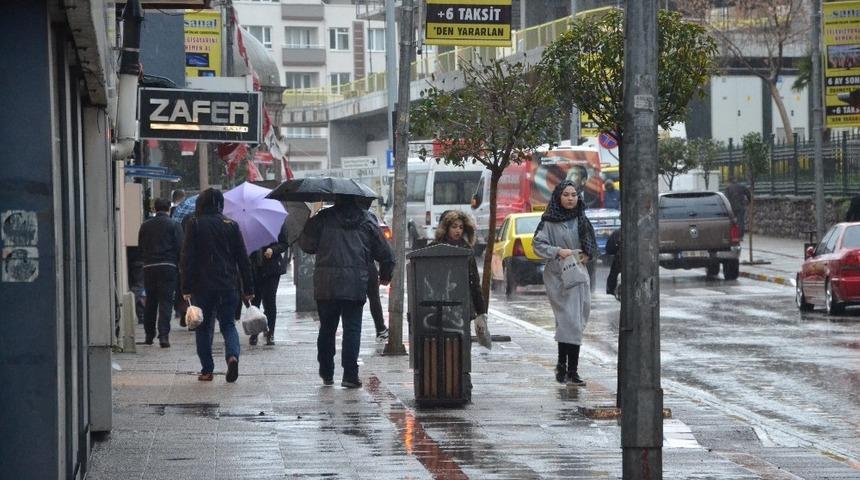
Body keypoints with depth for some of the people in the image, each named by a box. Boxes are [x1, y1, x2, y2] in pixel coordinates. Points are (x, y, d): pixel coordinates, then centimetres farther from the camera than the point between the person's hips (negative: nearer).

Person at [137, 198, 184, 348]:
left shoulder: (145, 226, 8)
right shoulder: (174, 225, -2)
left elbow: (140, 248, 12)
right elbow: (180, 248, -5)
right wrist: (180, 265, 7)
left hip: (149, 267, 3)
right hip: (168, 266, -3)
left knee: (150, 302, 15)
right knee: (166, 302, -4)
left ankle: (149, 335, 21)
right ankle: (163, 335, -16)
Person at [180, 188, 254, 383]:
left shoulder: (195, 224, -2)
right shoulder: (231, 225, 5)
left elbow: (187, 258, -6)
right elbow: (243, 259, 6)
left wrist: (186, 288, -6)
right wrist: (248, 288, 10)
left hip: (202, 285, -2)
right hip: (227, 285, 2)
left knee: (203, 327, 9)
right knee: (228, 324, 9)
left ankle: (207, 370, 9)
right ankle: (232, 355, -17)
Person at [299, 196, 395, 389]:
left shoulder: (323, 219, 2)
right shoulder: (367, 222, 7)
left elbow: (307, 245, 3)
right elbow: (386, 254, 10)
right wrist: (385, 276, 27)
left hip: (325, 285, 1)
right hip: (356, 286, -1)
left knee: (327, 329, 14)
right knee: (352, 329, 0)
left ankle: (326, 373, 20)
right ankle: (350, 375, -9)